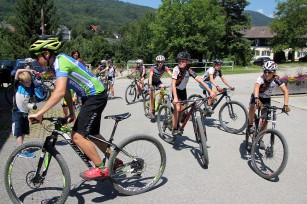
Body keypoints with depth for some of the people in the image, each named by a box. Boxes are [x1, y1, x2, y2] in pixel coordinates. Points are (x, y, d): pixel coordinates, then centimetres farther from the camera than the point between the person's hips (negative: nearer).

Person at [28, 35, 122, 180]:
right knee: (92, 134, 19)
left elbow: (59, 92, -34)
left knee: (78, 136, -12)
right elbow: (66, 90, 15)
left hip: (96, 96, -10)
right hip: (91, 96, 10)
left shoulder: (60, 62, -20)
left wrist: (39, 113, -33)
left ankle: (101, 168, 0)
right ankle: (114, 161, 33)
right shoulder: (58, 61, 10)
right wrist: (71, 113, 16)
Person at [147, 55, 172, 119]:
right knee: (152, 97, -12)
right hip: (152, 82, -3)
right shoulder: (153, 68, -29)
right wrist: (150, 85, -57)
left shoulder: (165, 67, -21)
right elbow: (150, 76, -42)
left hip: (158, 81, 3)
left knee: (163, 87, -28)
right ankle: (150, 112, -4)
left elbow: (171, 74, -33)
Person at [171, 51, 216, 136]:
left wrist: (210, 91, -31)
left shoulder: (189, 70, -20)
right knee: (177, 108, -18)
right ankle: (174, 129, -9)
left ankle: (178, 125, 24)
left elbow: (199, 80, -24)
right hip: (176, 90, -4)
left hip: (183, 90, 4)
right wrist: (175, 98, -50)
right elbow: (173, 84, -37)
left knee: (183, 109, 1)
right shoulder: (176, 69, -29)